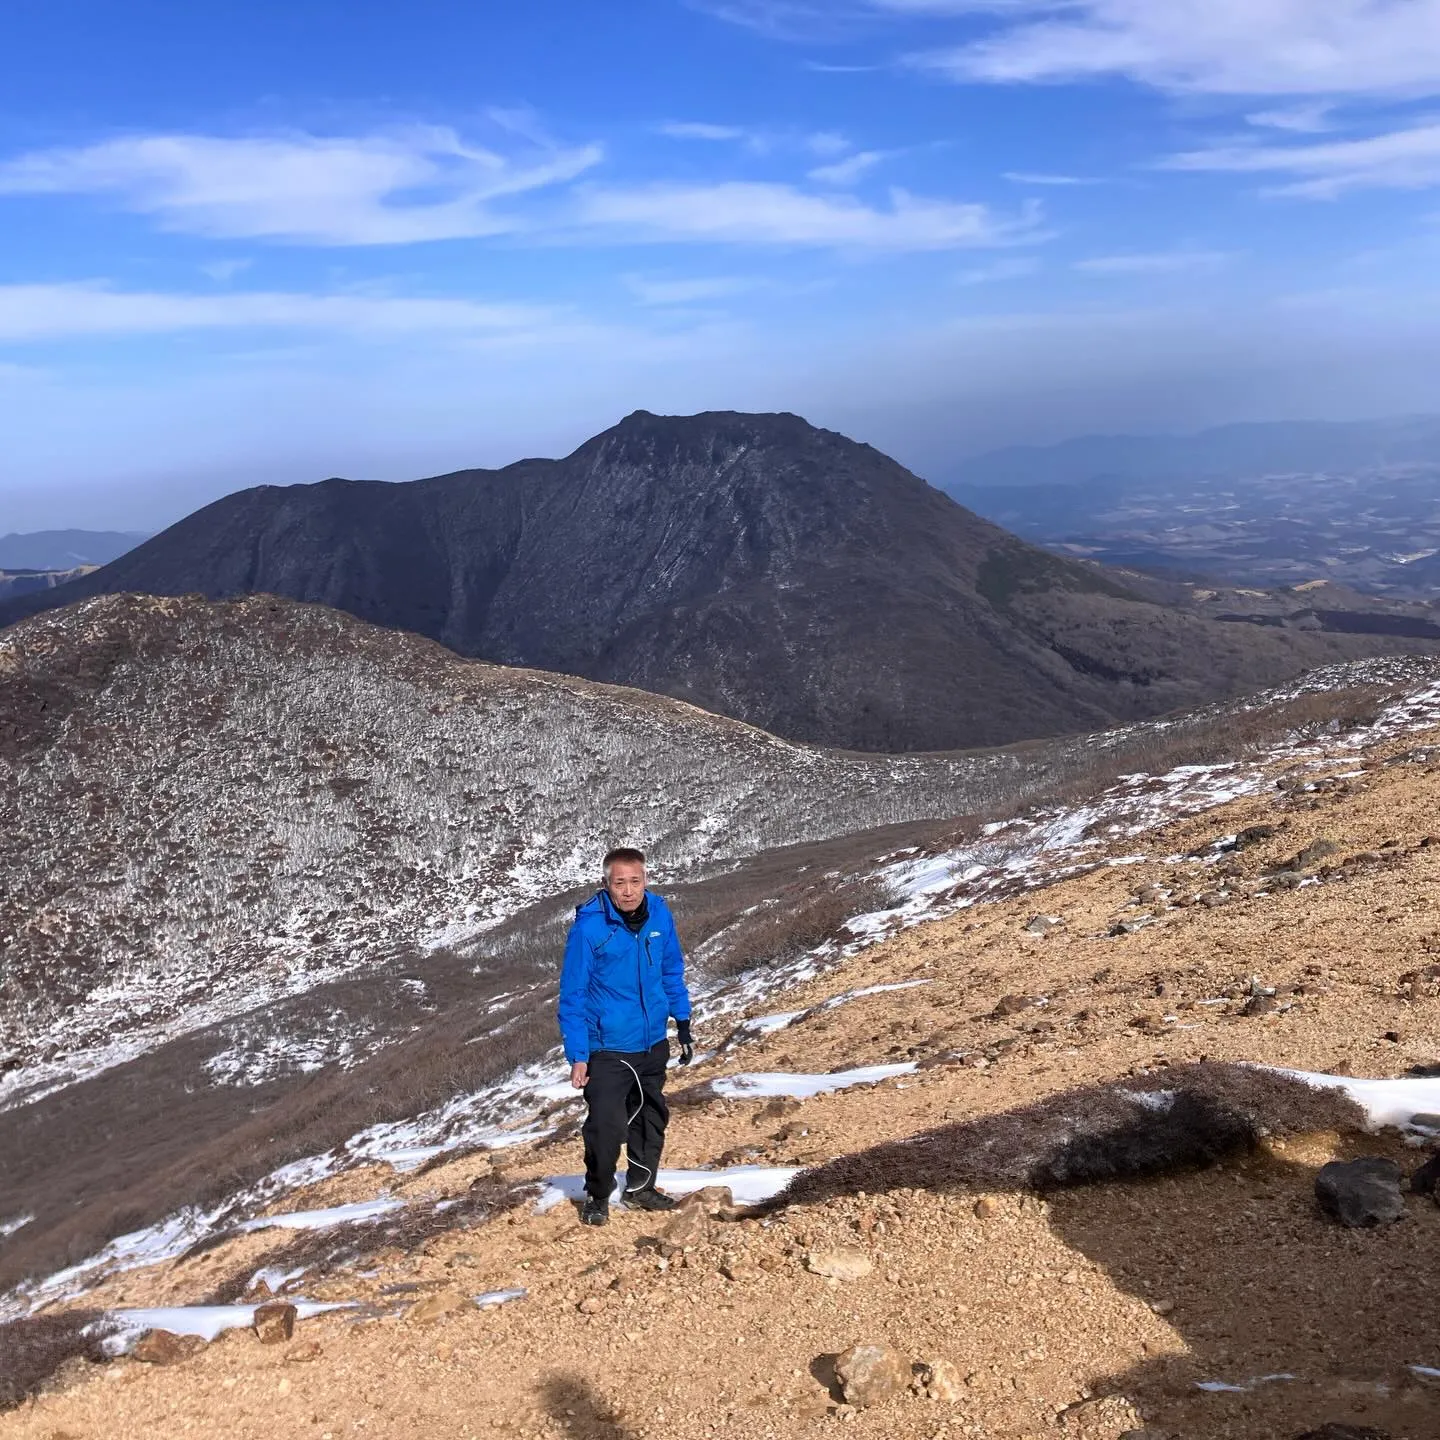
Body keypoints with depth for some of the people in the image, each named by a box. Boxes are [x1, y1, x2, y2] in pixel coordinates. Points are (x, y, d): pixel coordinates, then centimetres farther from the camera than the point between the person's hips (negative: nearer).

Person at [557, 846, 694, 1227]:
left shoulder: (659, 914, -7)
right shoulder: (589, 926, -21)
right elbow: (573, 995, -15)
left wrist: (682, 1024, 9)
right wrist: (577, 1056, -15)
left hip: (653, 1042, 6)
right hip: (608, 1048, -5)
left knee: (652, 1117, 19)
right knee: (606, 1127, -7)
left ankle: (640, 1187, 40)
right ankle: (597, 1196, 19)